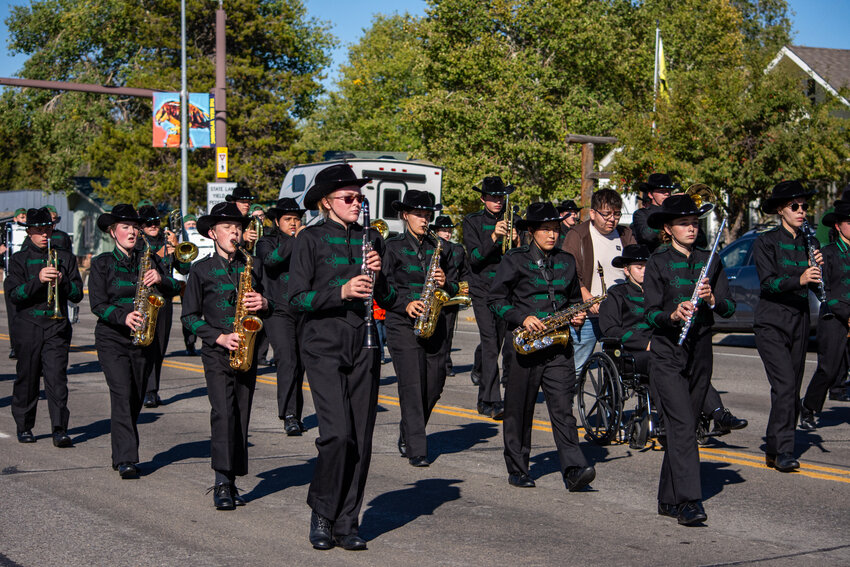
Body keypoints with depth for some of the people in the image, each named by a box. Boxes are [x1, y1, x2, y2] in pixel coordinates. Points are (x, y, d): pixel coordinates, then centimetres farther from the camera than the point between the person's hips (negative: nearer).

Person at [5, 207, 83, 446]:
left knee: (57, 377, -10)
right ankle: (24, 427, 20)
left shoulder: (65, 258, 11)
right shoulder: (19, 259, 6)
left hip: (57, 326, 0)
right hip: (28, 326, 0)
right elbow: (13, 294, -6)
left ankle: (60, 429, -11)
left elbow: (77, 294, 7)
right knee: (27, 379, 6)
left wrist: (62, 281, -13)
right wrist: (38, 280, -20)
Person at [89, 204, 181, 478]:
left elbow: (174, 289, 2)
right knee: (122, 395, -15)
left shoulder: (149, 260, 10)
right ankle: (126, 459, -18)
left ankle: (122, 455, 20)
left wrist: (161, 280, -20)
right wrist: (123, 317, -22)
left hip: (144, 340, 3)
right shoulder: (102, 263, 2)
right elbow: (98, 304, -5)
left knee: (136, 399, 6)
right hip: (112, 339, -3)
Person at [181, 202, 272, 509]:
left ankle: (232, 482, 12)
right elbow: (189, 316, 3)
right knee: (223, 411, -16)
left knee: (241, 414, 4)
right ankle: (222, 484, -16)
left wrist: (264, 304, -7)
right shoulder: (201, 270, 4)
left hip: (247, 349, 3)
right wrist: (220, 337, -10)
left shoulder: (253, 267, 12)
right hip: (217, 350, -3)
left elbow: (275, 306, 17)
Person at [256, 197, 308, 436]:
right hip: (279, 311, -4)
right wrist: (294, 240, -19)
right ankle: (289, 416, -20)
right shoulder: (267, 242, 6)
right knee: (287, 360, -17)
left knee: (299, 364, 7)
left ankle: (296, 416, 18)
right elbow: (270, 260, -16)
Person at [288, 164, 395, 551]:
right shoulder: (311, 239, -2)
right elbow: (297, 299, -7)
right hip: (324, 345, -5)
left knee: (361, 437, 3)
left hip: (364, 345, 5)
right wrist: (341, 291, -19)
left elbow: (387, 300, 15)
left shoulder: (371, 239, 12)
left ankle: (347, 523, 13)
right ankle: (321, 514, 5)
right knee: (338, 432, -16)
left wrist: (379, 276, -6)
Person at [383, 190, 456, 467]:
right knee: (412, 386, -10)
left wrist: (446, 284, -5)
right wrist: (406, 304, -15)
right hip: (403, 322, -4)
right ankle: (416, 450, -7)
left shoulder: (439, 247, 13)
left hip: (434, 322, 4)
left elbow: (455, 287, 17)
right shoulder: (394, 246, 1)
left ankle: (407, 436, 26)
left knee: (435, 384, 5)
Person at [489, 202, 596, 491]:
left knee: (562, 407, -7)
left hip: (558, 345, 3)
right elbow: (495, 298, -2)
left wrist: (576, 316, 6)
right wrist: (522, 318, -15)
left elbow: (574, 299, 26)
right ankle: (517, 470, 16)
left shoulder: (566, 261, 14)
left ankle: (574, 468, -14)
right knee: (520, 409, 5)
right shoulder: (515, 260, -1)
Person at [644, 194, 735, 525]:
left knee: (684, 426, 10)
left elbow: (729, 309, 4)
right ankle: (688, 502, -20)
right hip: (667, 353, -5)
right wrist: (673, 315, -27)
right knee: (682, 426, -16)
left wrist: (711, 299, -16)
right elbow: (651, 314, -7)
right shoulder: (657, 264, -2)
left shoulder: (710, 262, 10)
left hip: (700, 352, 5)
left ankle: (668, 499, 20)